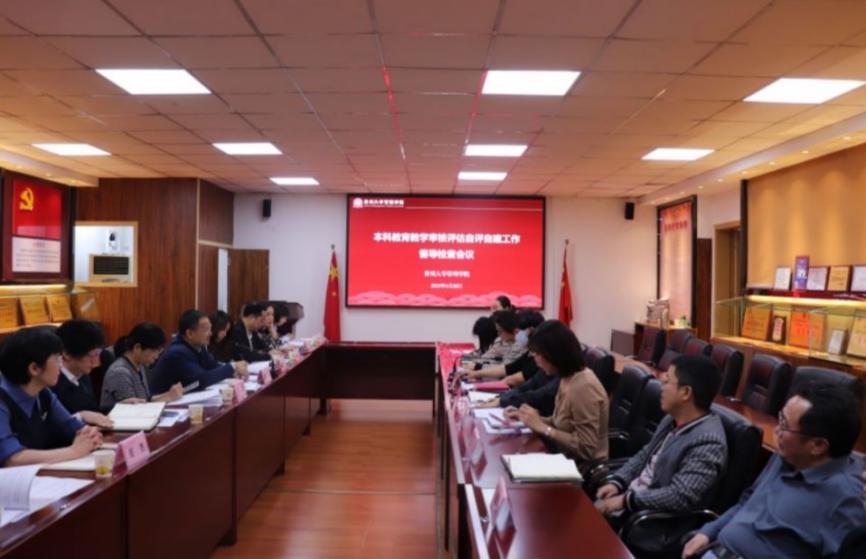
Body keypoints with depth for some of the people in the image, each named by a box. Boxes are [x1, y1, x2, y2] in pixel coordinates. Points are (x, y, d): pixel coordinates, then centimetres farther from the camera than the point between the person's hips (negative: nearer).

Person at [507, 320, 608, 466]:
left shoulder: (583, 387, -25)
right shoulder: (568, 378, 2)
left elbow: (586, 449, -23)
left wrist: (542, 427, -22)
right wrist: (527, 417, -1)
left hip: (584, 466, -7)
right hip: (568, 458, 7)